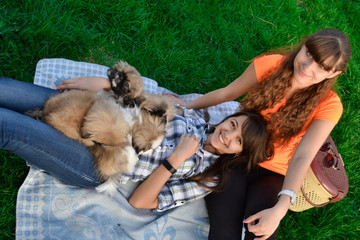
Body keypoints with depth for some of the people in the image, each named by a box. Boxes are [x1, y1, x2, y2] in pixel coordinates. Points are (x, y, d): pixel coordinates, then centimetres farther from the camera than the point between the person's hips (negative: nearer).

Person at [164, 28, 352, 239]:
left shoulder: (328, 105, -13)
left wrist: (279, 210, -34)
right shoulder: (269, 65, -12)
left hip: (273, 174, 0)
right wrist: (188, 106, 14)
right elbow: (227, 93, 5)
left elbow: (302, 157, -23)